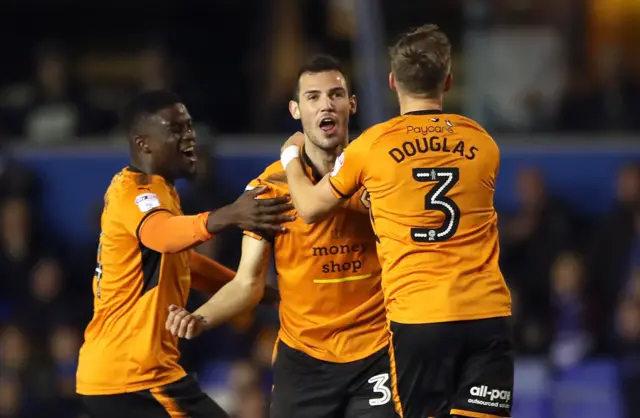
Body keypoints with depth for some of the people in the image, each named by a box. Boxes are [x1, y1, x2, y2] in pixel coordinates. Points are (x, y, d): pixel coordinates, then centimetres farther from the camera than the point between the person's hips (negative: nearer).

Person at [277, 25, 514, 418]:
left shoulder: (373, 145, 1)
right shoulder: (483, 144, 10)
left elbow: (311, 208, 13)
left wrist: (291, 157, 33)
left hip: (418, 318, -2)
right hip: (487, 313, 2)